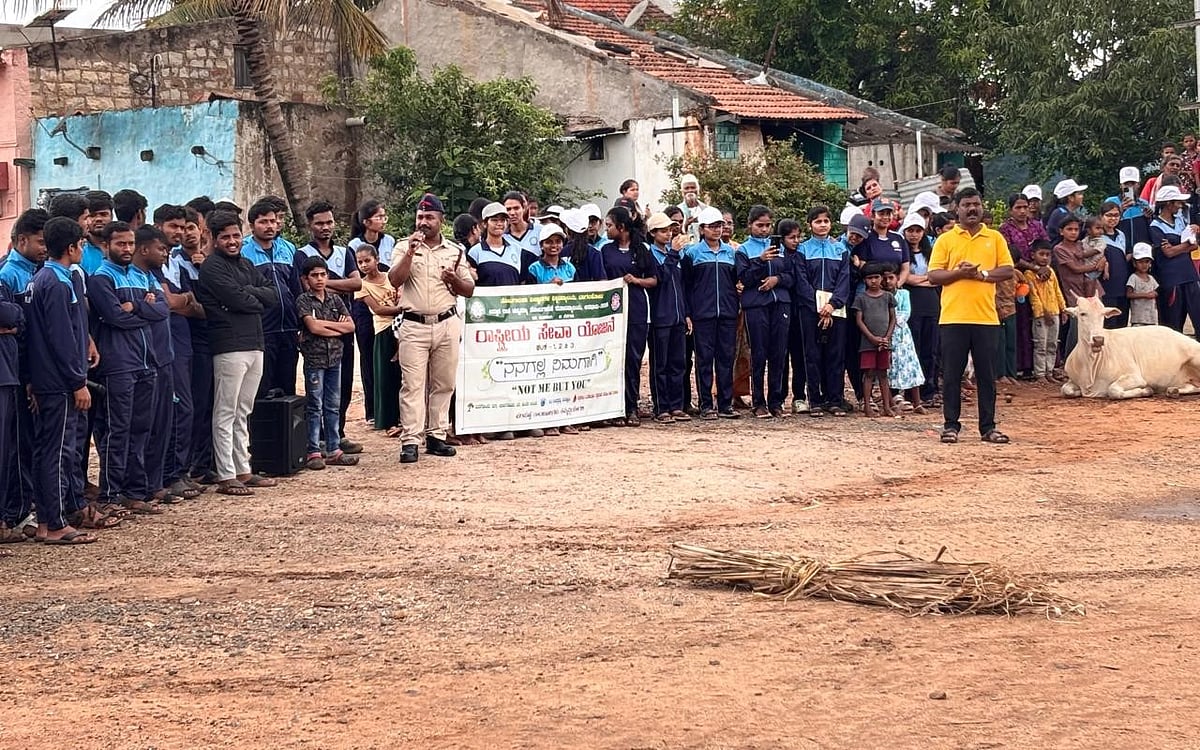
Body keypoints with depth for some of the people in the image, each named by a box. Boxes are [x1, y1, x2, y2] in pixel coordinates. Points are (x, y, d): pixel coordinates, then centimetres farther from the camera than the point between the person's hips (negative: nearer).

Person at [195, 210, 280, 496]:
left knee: (242, 413, 13)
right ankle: (225, 476, -4)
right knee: (226, 414, -5)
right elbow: (238, 300, -17)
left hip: (254, 344, 8)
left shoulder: (247, 265, 19)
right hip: (229, 346, -8)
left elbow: (274, 296, 9)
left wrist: (248, 293, -6)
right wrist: (258, 300, 3)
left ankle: (243, 470, 19)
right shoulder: (212, 267, -6)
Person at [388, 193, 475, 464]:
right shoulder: (405, 247, 5)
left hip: (447, 325, 3)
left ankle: (436, 436, 13)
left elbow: (469, 290, 13)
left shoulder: (454, 251, 12)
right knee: (412, 385, -7)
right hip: (414, 325, -3)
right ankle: (410, 441, -9)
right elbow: (395, 280, -9)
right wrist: (411, 252, -16)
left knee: (443, 384, 6)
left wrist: (454, 280, -7)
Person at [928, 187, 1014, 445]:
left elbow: (1007, 271, 5)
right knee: (951, 375, 2)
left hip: (986, 317, 1)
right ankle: (951, 425, 9)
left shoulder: (995, 238, 10)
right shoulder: (945, 240, 5)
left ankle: (988, 427, 11)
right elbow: (933, 275, 0)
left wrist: (982, 273, -10)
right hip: (953, 317, -1)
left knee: (987, 375, 4)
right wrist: (958, 273, -16)